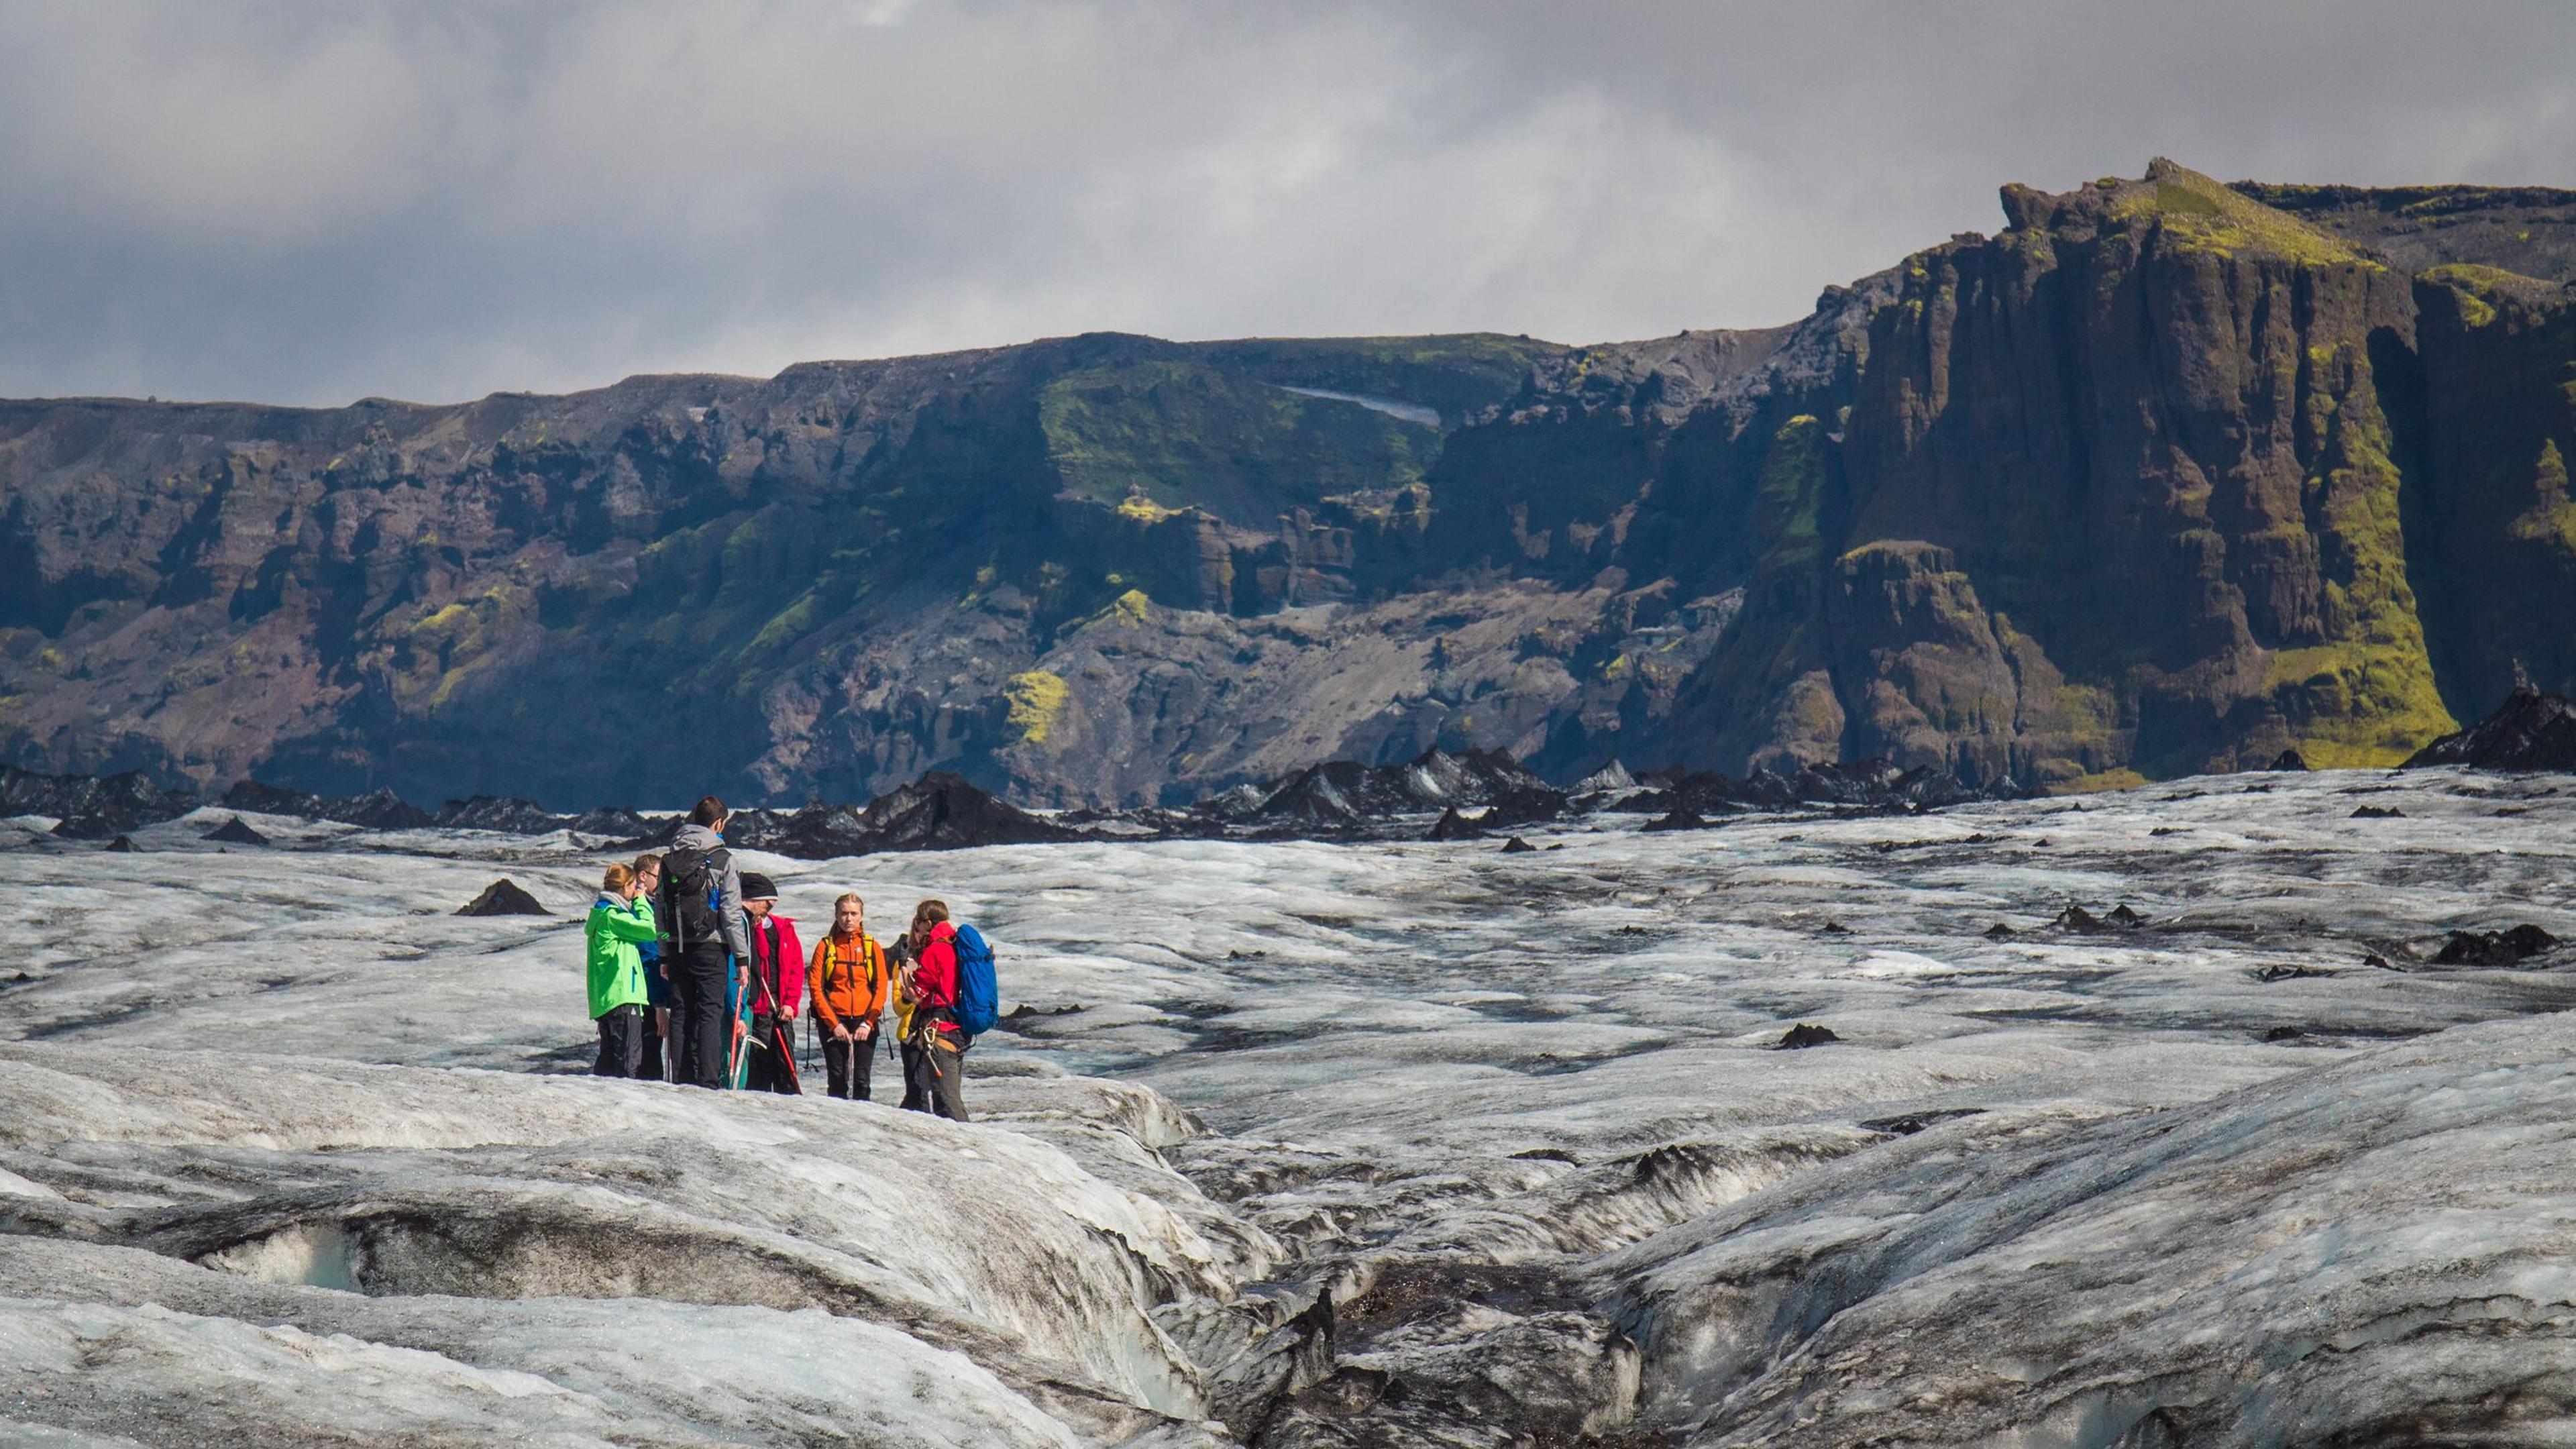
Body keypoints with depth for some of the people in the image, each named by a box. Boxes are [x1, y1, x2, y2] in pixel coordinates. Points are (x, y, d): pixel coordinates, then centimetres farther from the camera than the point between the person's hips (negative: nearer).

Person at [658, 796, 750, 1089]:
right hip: (710, 946, -5)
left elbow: (660, 910, 11)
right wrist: (741, 956, -4)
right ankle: (707, 1081, -12)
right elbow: (731, 913, -9)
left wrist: (664, 955, 16)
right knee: (711, 1012, -5)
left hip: (677, 947, 5)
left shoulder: (669, 859, 9)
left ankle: (681, 1080, 7)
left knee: (682, 1013, 9)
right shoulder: (723, 860, -7)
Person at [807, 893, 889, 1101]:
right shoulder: (826, 946, 4)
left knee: (862, 1079, -4)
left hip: (865, 1023, 1)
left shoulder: (872, 947, 8)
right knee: (837, 1078, -1)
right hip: (834, 1023, -1)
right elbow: (816, 987, -1)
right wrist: (833, 1023, -9)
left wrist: (868, 1023, -7)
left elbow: (881, 988, 5)